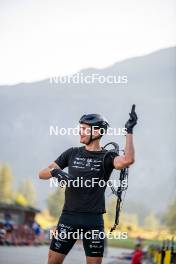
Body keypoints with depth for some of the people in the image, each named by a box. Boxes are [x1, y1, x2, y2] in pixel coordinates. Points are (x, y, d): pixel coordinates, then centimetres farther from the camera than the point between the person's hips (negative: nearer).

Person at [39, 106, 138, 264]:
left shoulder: (107, 157, -1)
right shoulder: (72, 153, 8)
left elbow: (127, 160, -24)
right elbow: (42, 174, 8)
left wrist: (129, 131, -23)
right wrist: (55, 172, -14)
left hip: (94, 220, -2)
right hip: (69, 217, 2)